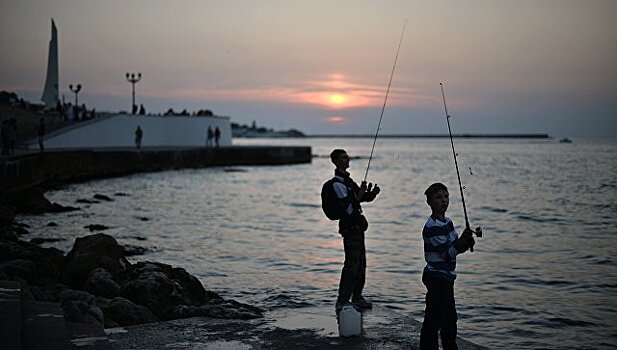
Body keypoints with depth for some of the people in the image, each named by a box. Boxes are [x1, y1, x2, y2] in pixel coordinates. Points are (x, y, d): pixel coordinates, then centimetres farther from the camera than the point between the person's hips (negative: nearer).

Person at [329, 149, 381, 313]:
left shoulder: (347, 179, 16)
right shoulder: (337, 183, -15)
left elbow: (363, 198, 21)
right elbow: (349, 208, -21)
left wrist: (371, 193, 1)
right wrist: (361, 192, -20)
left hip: (357, 227, 10)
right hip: (350, 227, -10)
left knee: (361, 263, 16)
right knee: (351, 265, -11)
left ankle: (357, 298, 26)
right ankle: (342, 302, -8)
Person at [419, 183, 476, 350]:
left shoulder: (447, 222, 10)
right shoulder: (432, 226, -19)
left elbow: (455, 248, 12)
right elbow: (447, 252, -21)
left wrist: (465, 243, -6)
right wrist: (463, 241, -26)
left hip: (446, 277, 10)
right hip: (437, 277, -10)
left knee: (450, 319, 19)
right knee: (433, 321, -4)